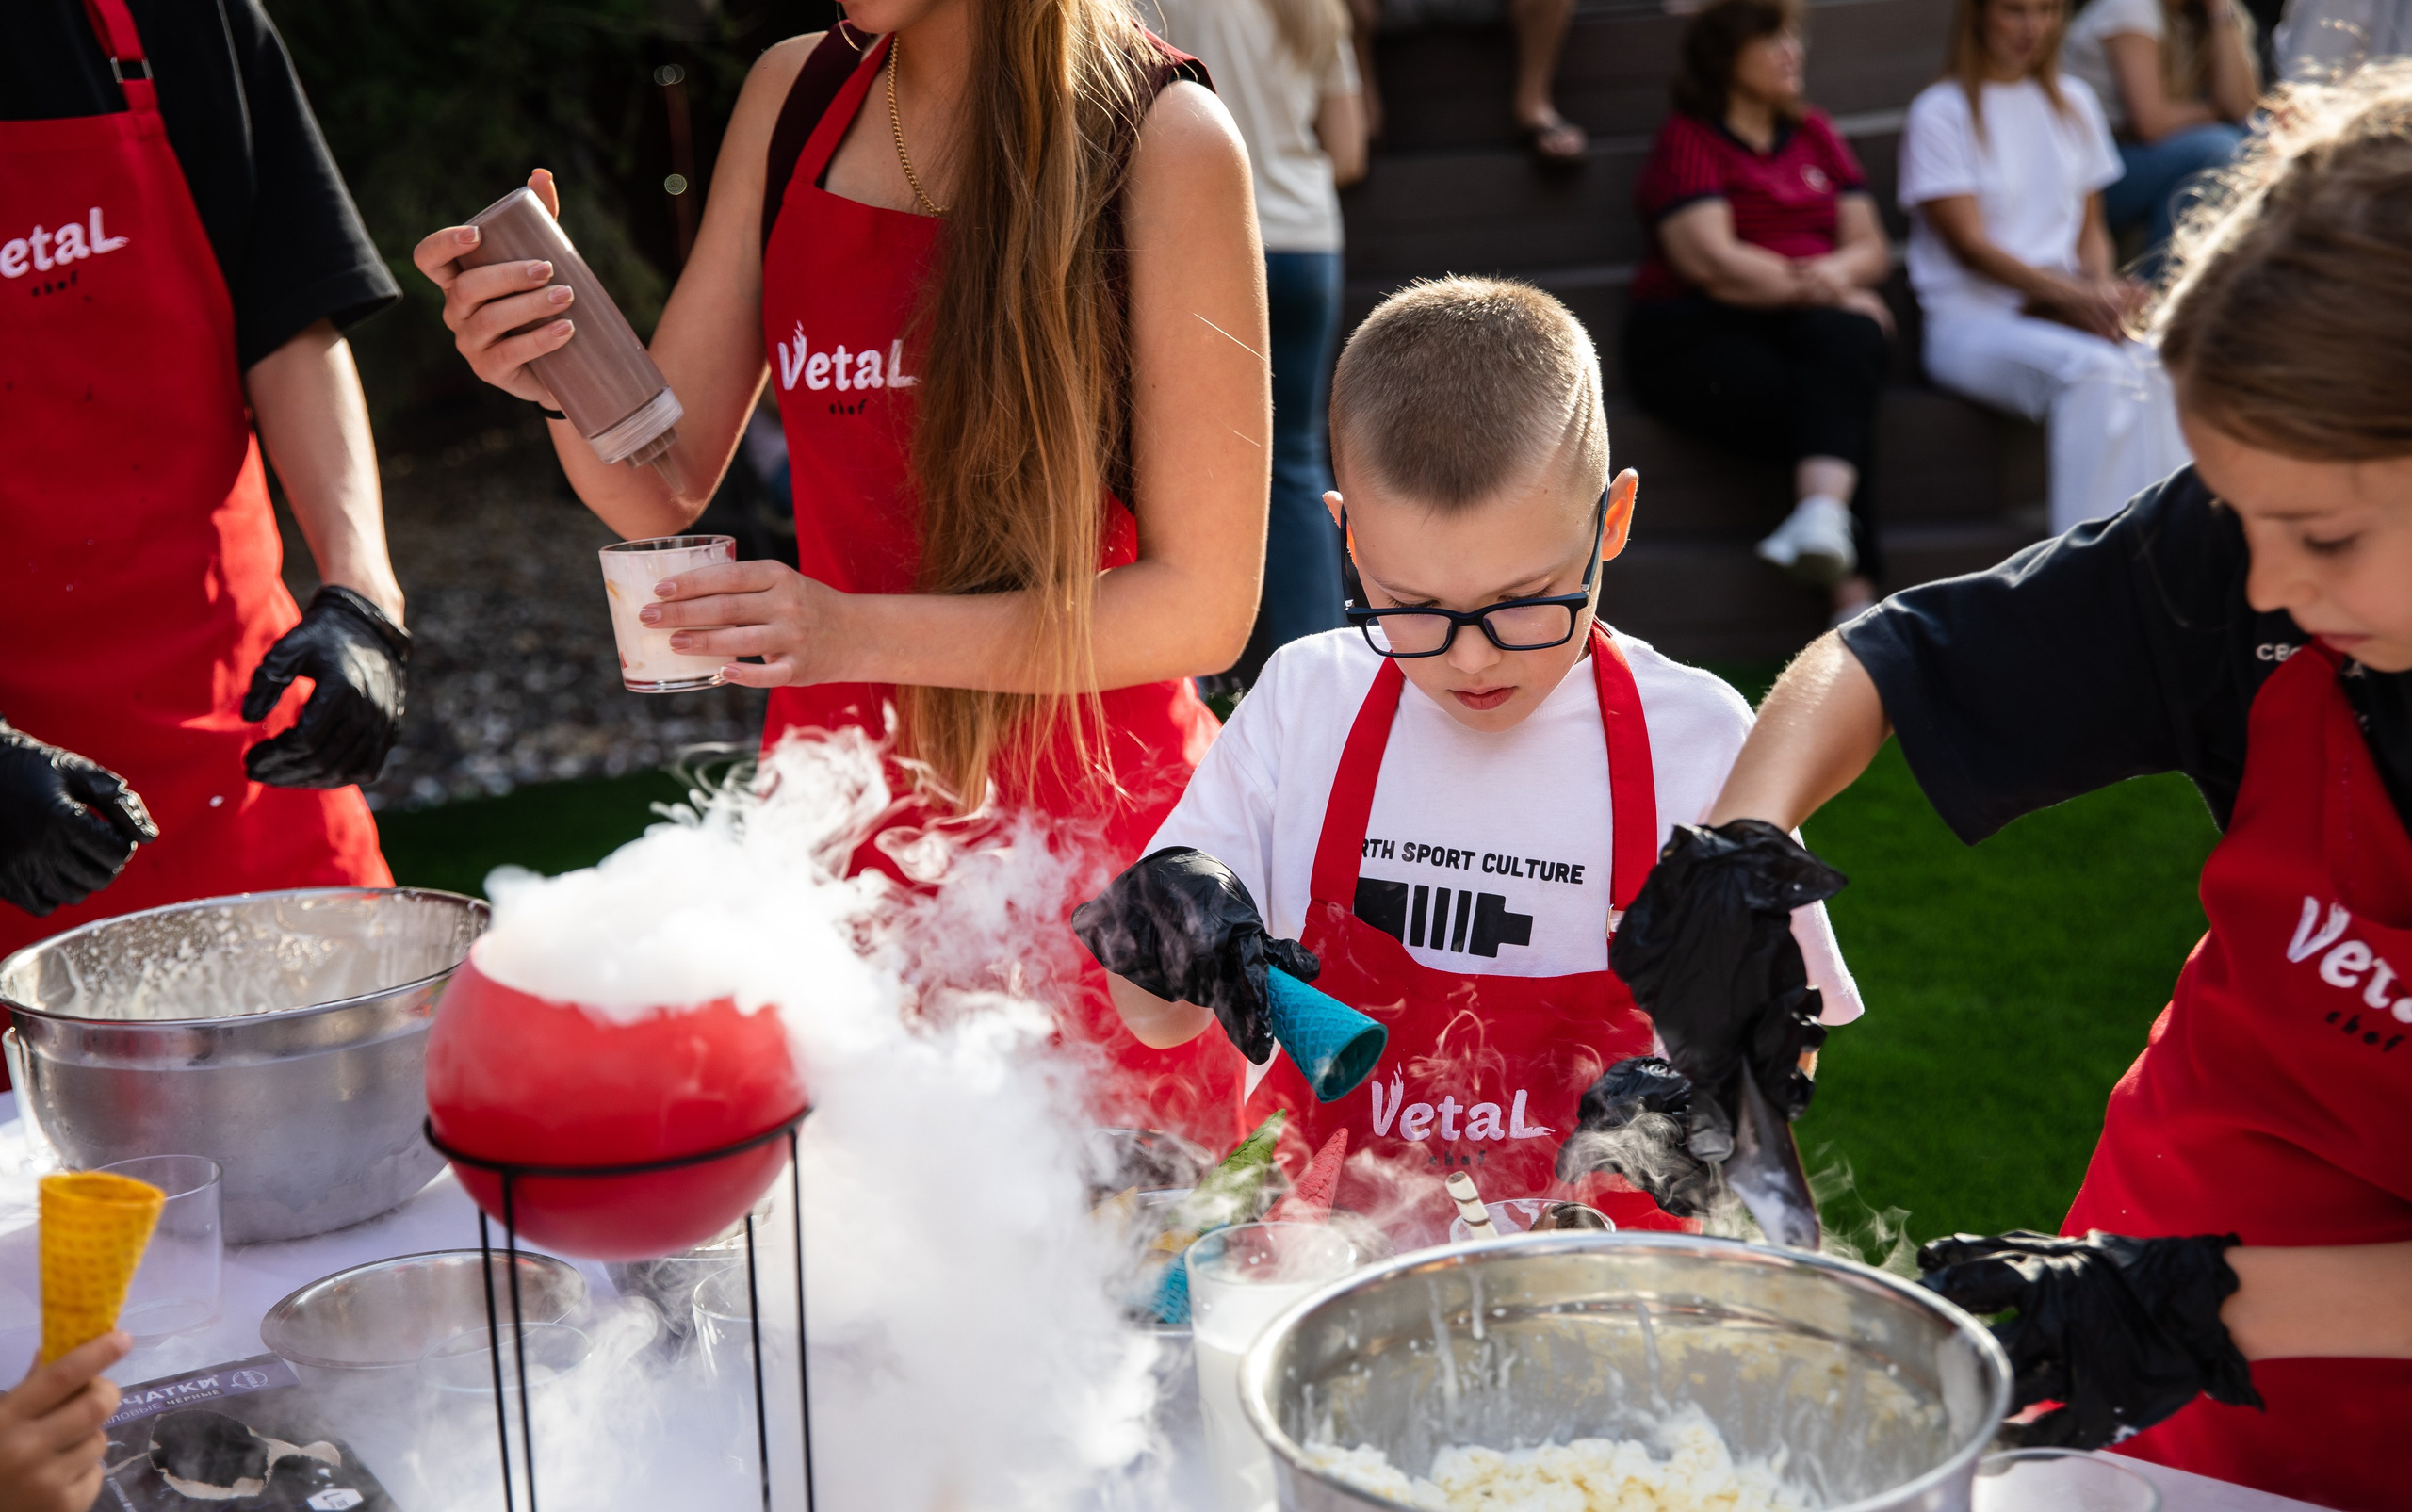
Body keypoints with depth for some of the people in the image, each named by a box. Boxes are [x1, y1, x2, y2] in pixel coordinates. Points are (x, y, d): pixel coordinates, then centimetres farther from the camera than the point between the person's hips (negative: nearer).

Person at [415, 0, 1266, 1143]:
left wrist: (858, 633, -22)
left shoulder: (1162, 141, -11)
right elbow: (660, 491, 8)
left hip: (1086, 835, -4)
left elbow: (1204, 607, -13)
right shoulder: (794, 95, 5)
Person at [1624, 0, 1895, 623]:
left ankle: (1822, 512, -54)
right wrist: (1818, 290, -9)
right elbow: (1713, 263, -10)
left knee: (1846, 338, -34)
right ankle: (1855, 593, -34)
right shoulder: (1687, 139, 2)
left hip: (1807, 321, 4)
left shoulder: (1813, 133, 21)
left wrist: (1838, 271, -9)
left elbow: (1871, 246, 15)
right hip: (1701, 332, -4)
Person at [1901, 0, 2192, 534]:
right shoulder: (1940, 113, 0)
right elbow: (1970, 245, -8)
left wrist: (2103, 289, -5)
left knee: (2153, 365, -30)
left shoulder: (2073, 103, 19)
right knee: (2093, 369, -35)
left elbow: (2090, 225, 19)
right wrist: (2075, 296, -20)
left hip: (2061, 309, 5)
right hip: (1972, 319, -5)